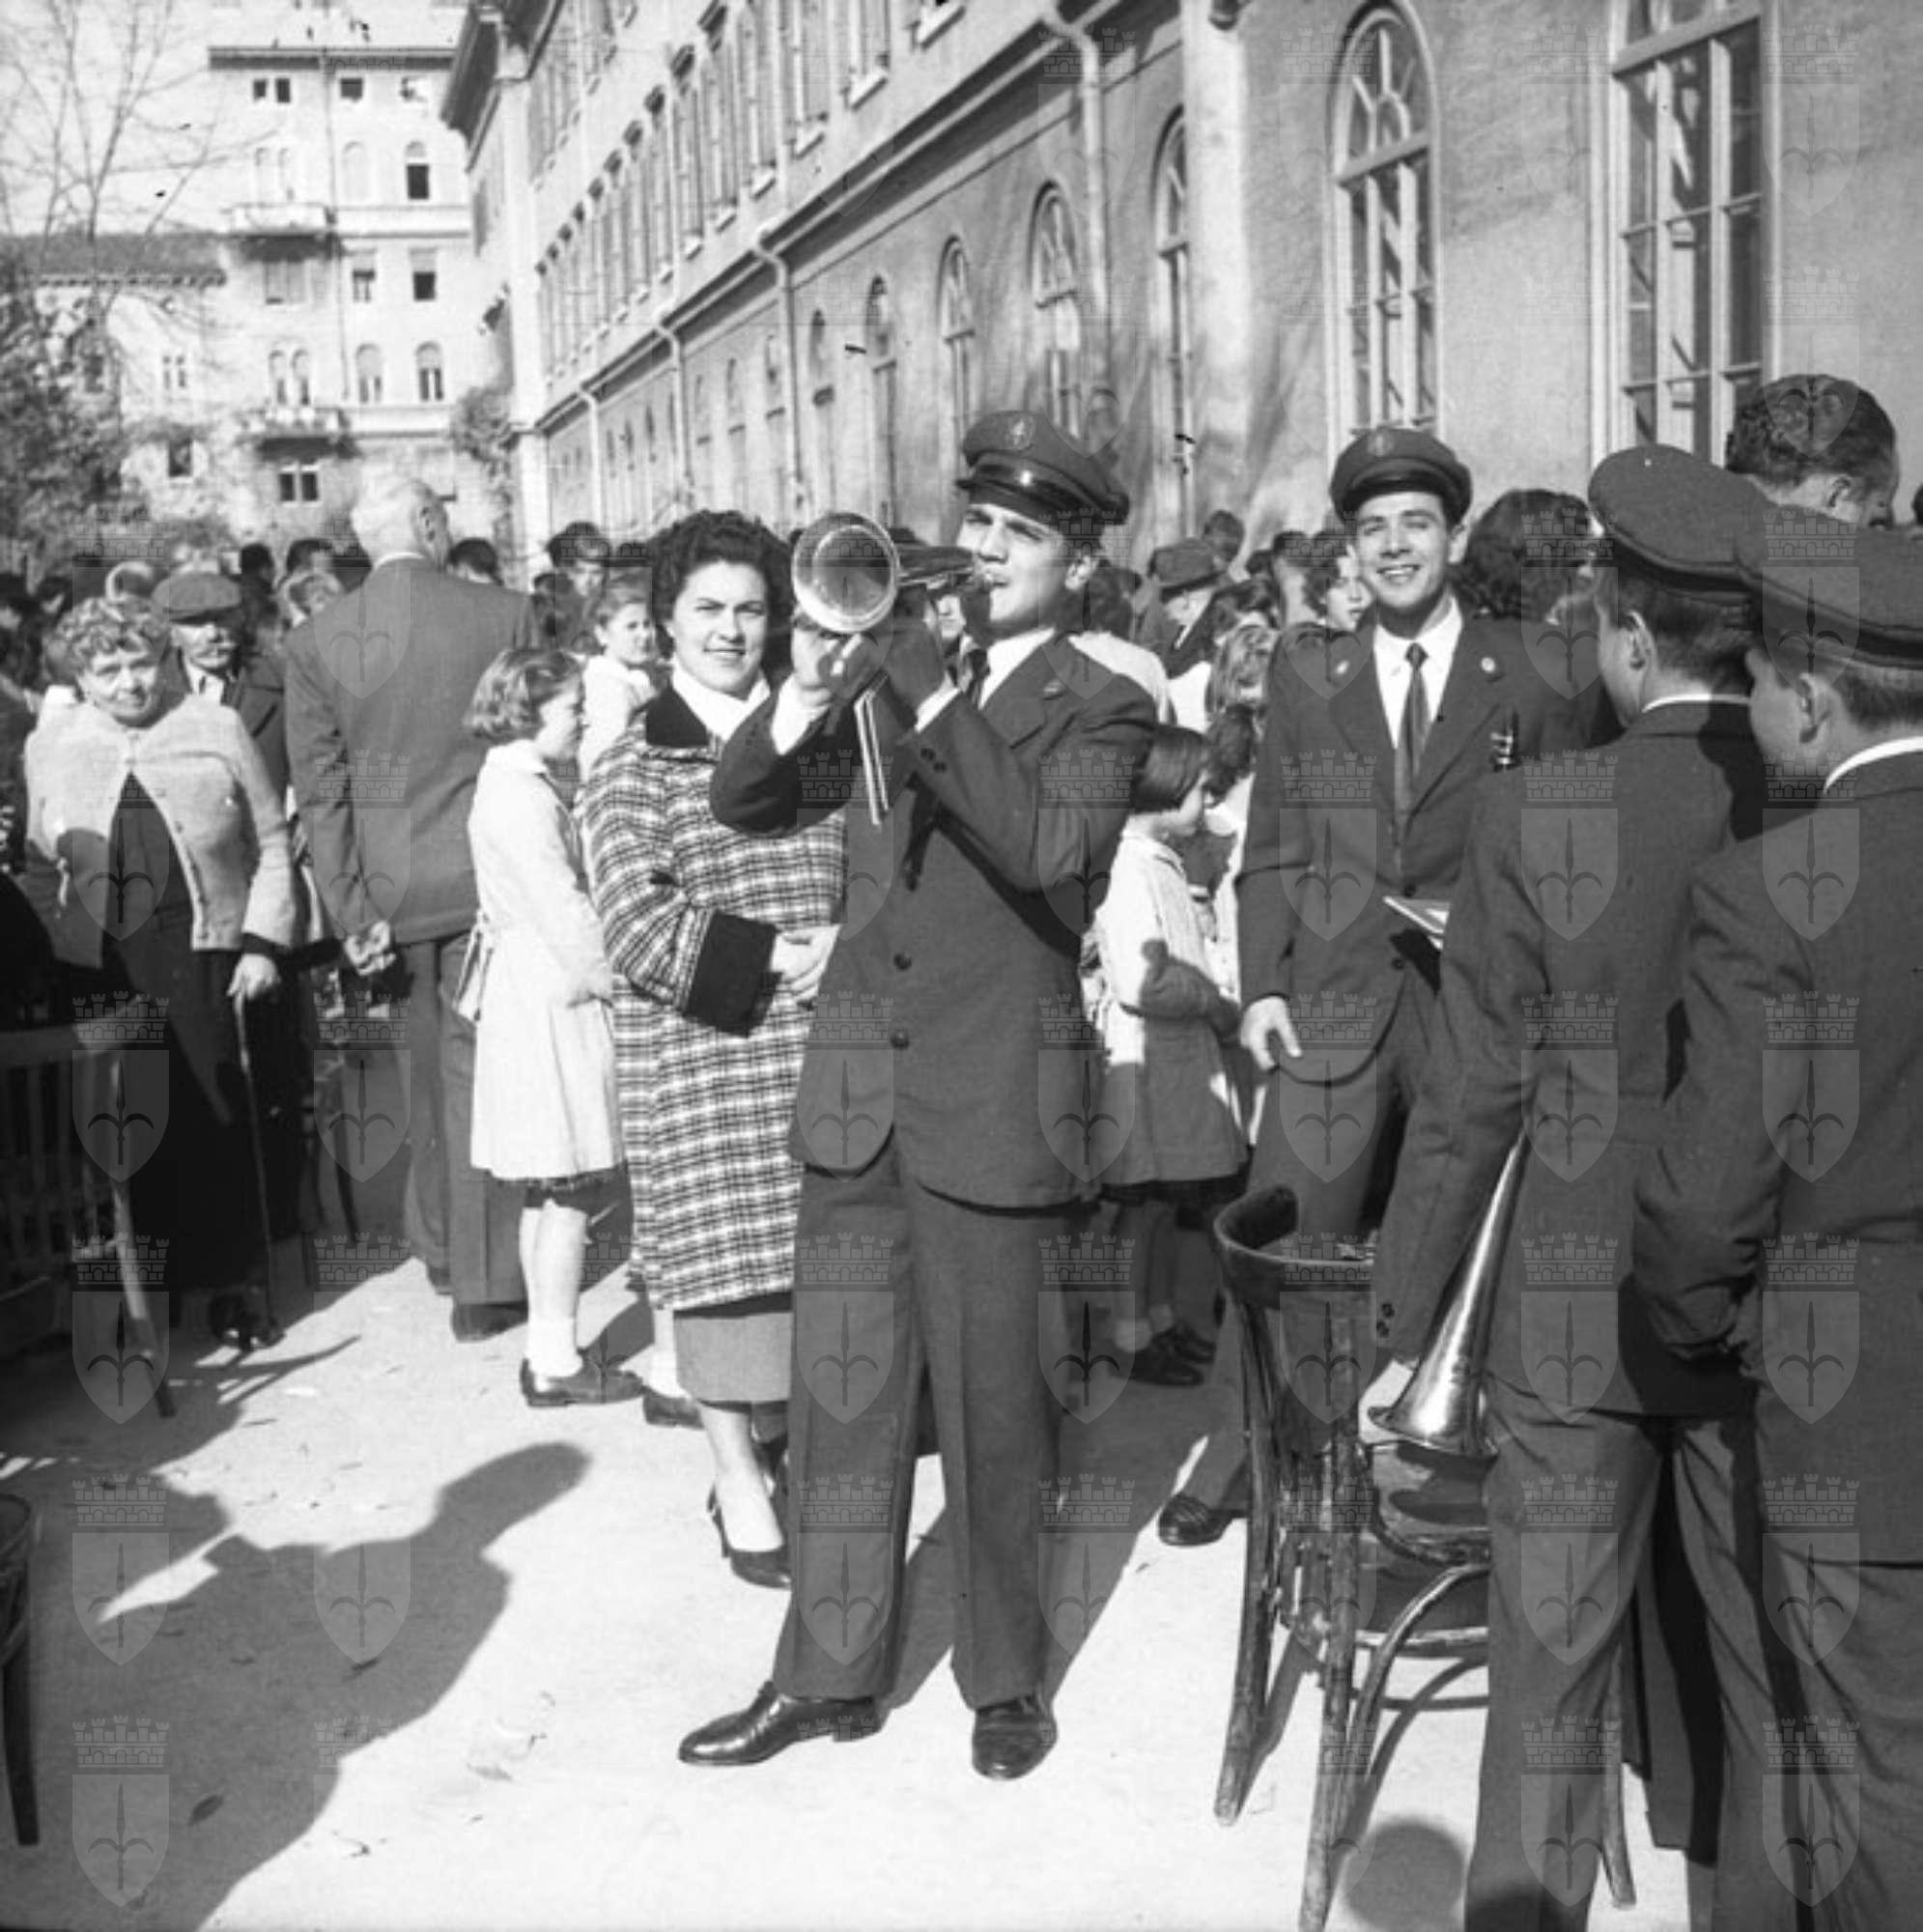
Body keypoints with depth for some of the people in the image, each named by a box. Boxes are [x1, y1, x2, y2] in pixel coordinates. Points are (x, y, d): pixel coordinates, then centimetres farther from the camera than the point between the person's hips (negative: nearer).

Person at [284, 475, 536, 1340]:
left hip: (390, 885, 2)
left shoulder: (315, 639, -1)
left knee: (425, 1069, 19)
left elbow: (319, 789, -3)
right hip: (486, 878, -2)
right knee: (479, 1069, 3)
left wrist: (352, 913, -1)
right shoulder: (505, 616, -6)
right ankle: (483, 1282, 6)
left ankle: (440, 1244, 32)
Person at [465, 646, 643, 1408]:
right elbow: (564, 911, -19)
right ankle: (558, 1360, 1)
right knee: (568, 1190, -4)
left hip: (539, 995, 10)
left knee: (548, 1193, 13)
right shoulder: (520, 797, -15)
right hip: (553, 999, -10)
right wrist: (612, 976, -10)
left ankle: (548, 1351, 20)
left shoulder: (520, 786, 15)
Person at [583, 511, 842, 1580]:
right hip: (697, 1061, -3)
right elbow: (641, 930, -12)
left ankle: (784, 1442, 29)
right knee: (723, 1257, 4)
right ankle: (740, 1482, 20)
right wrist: (782, 955, -18)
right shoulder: (634, 766, -1)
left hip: (819, 1050, 3)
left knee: (811, 1260, 8)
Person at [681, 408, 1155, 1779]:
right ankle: (830, 1675, 24)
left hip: (990, 1098, -4)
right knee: (841, 1394, 10)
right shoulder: (904, 661, 9)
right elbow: (744, 805, 7)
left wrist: (939, 706, -25)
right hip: (858, 1086, 4)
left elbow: (1051, 853, -21)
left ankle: (1006, 1679, 25)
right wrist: (806, 700, -11)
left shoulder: (1102, 711, -2)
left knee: (990, 1402, 6)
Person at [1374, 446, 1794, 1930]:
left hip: (1578, 1317, -1)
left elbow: (1471, 1101, -10)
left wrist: (1406, 1328, 1)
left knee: (1550, 1682, 14)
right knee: (1781, 1687, 17)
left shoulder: (1538, 817, -14)